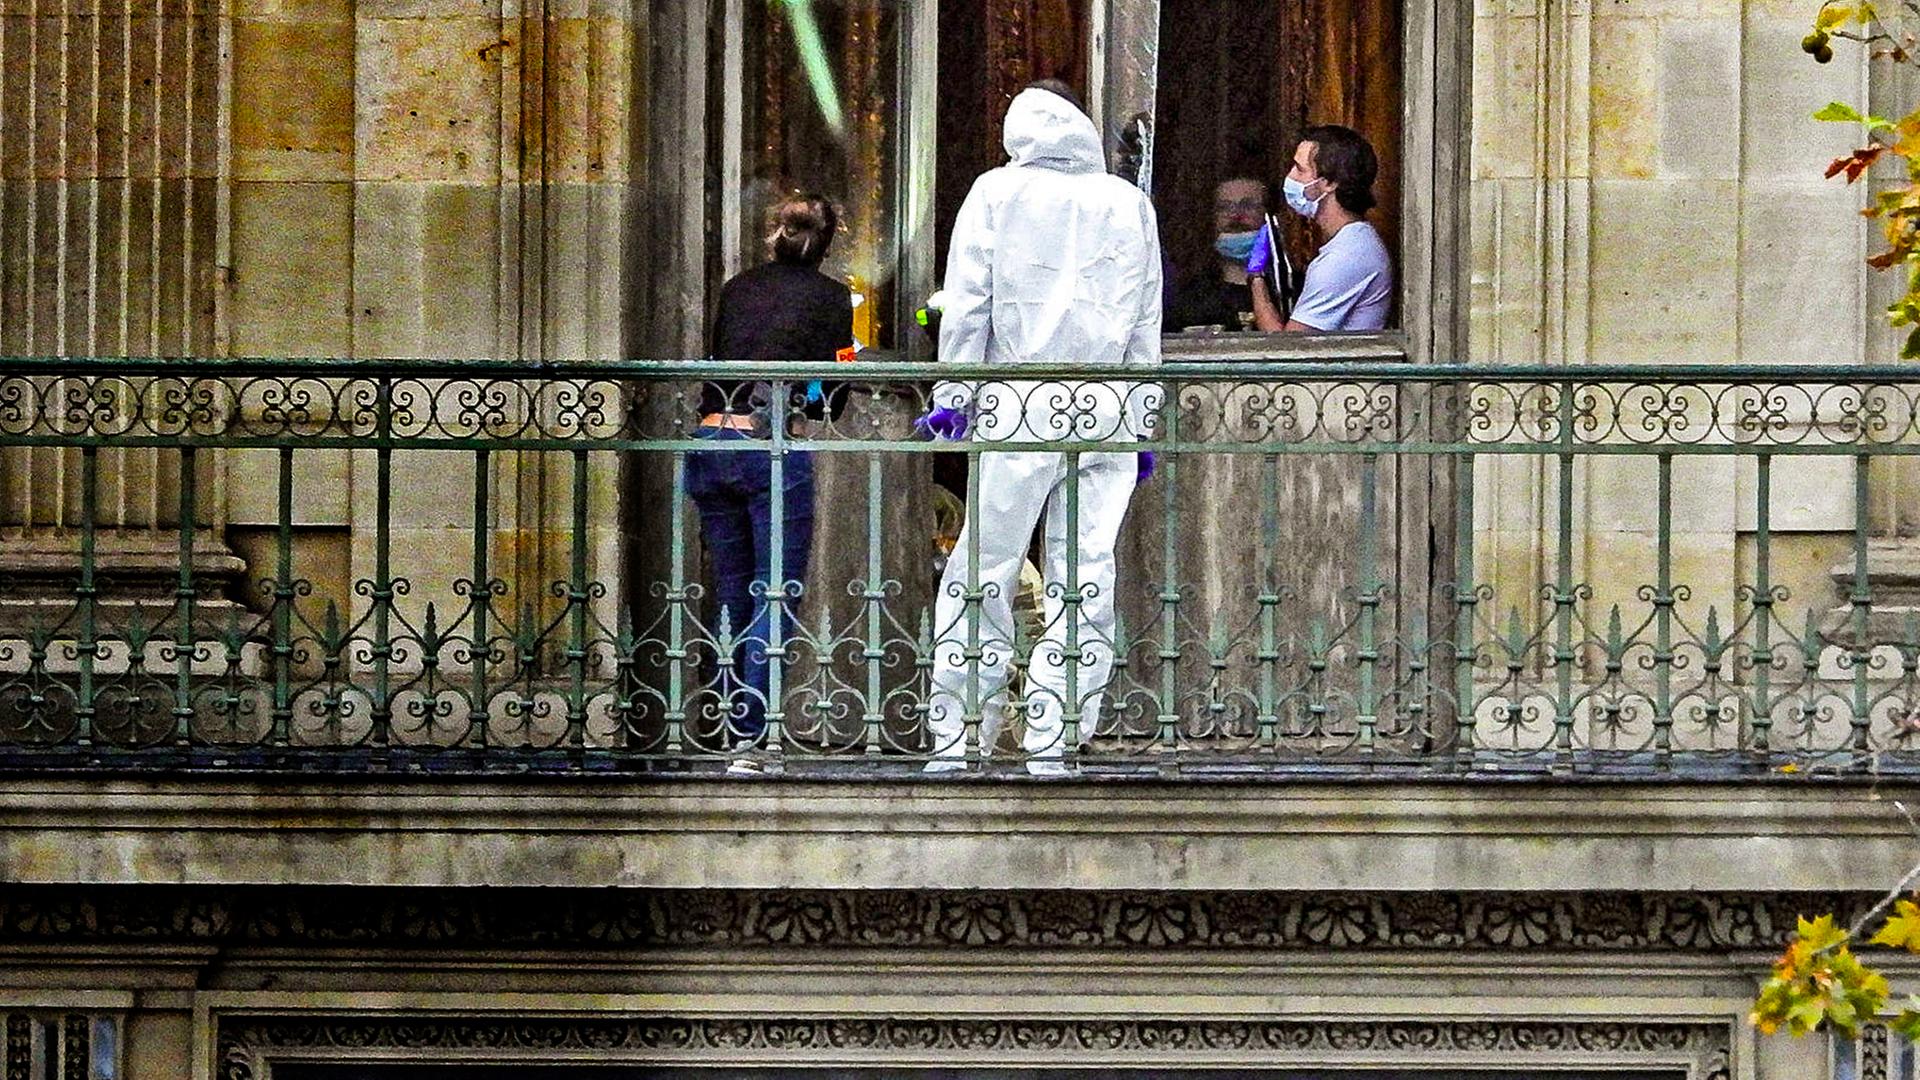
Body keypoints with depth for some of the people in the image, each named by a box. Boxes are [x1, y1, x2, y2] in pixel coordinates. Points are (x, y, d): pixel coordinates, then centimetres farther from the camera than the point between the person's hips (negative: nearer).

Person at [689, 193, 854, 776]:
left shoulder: (736, 289, 18)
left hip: (711, 443, 5)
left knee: (732, 598, 14)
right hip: (774, 447, -5)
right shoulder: (829, 296, 6)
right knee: (774, 598, -3)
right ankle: (753, 739, -12)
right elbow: (827, 397, 4)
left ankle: (733, 732, 16)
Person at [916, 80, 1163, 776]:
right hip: (1107, 408, 2)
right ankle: (1052, 740, 0)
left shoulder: (998, 192, 6)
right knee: (1084, 576, 3)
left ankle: (956, 737, 0)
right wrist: (1143, 423, 17)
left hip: (1020, 406, -2)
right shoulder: (1129, 204, 13)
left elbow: (967, 301, 0)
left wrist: (953, 395, 4)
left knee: (983, 569, 0)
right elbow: (1148, 324, 14)